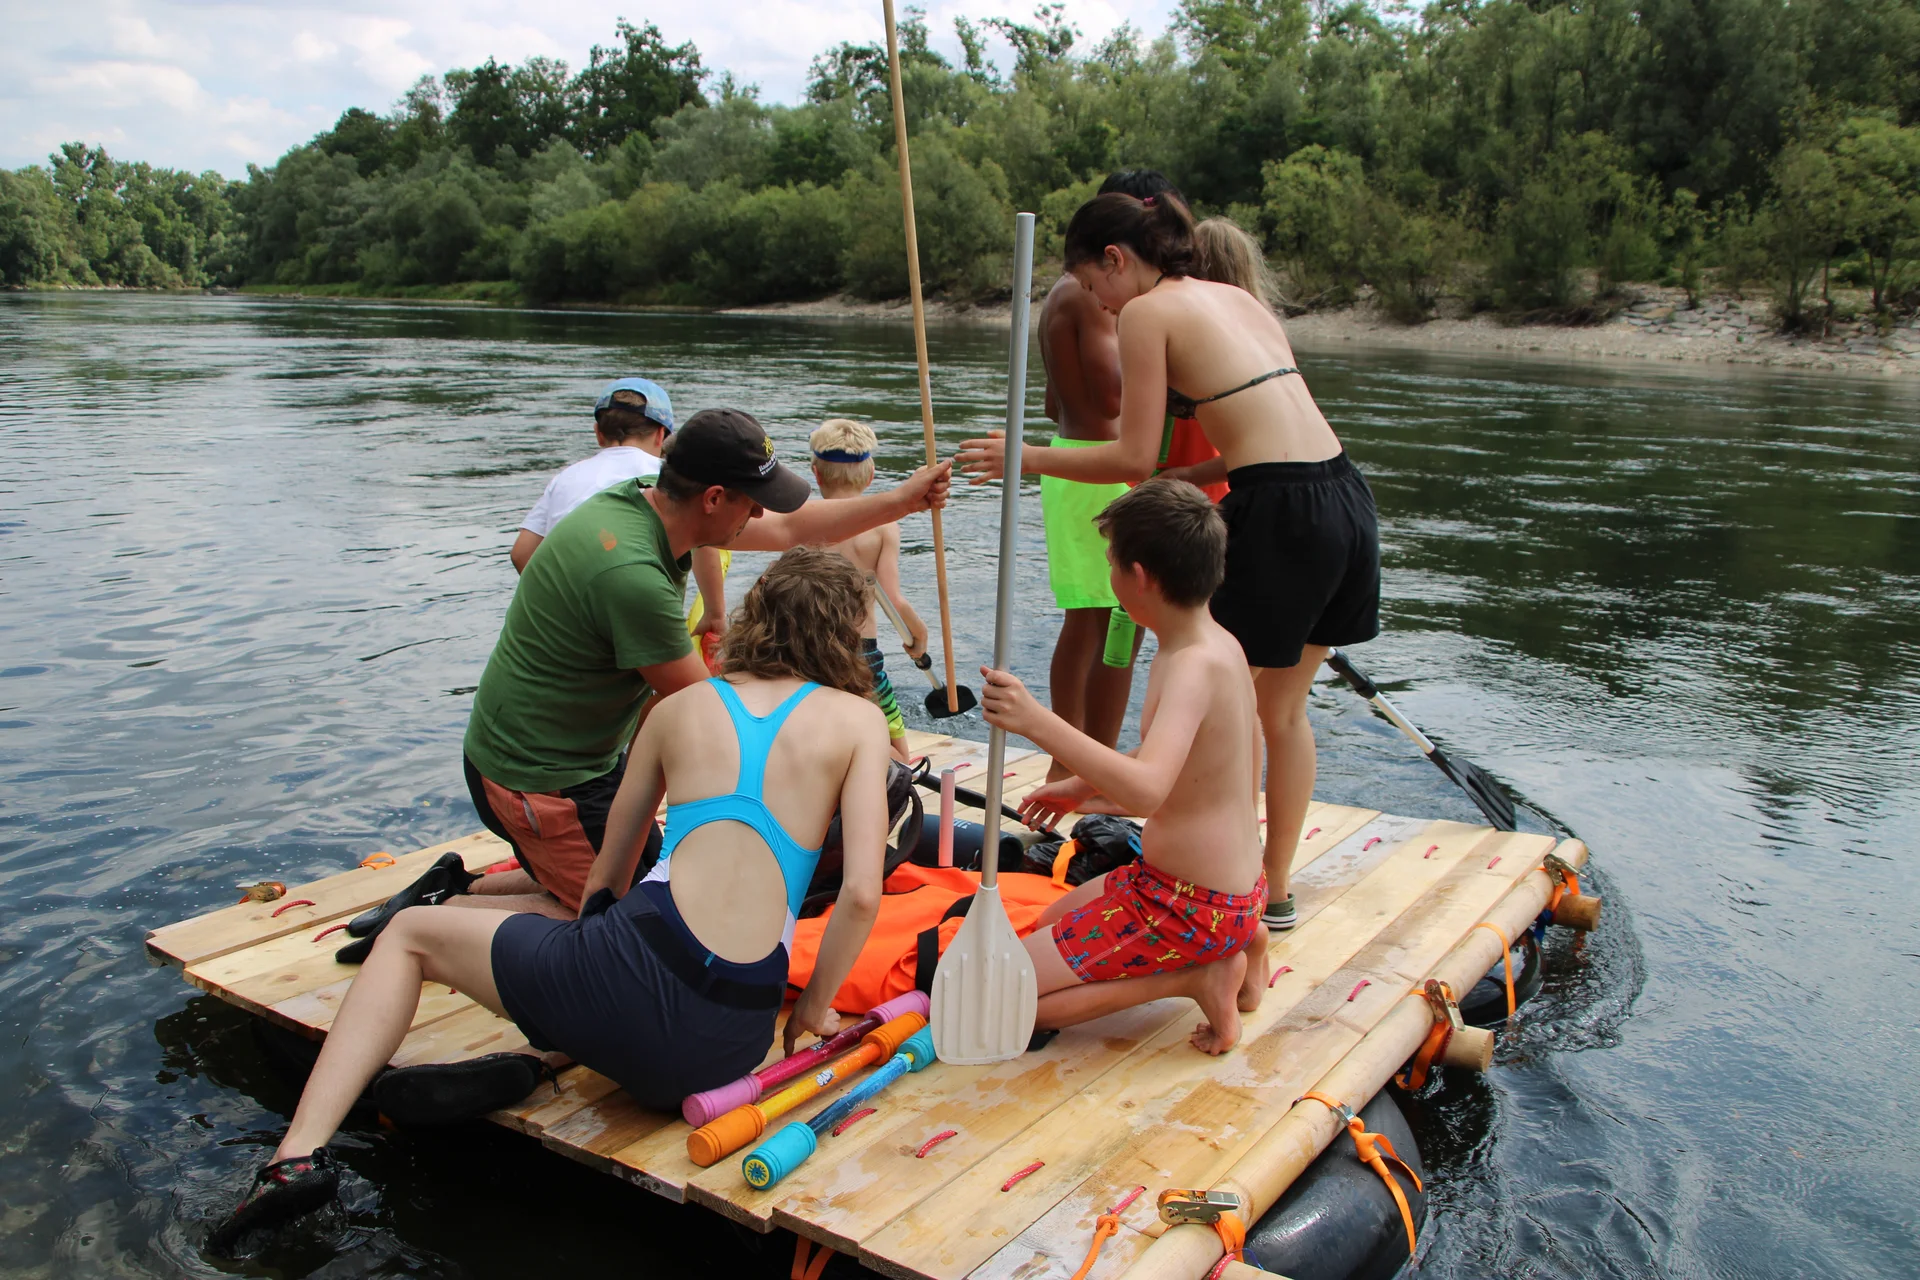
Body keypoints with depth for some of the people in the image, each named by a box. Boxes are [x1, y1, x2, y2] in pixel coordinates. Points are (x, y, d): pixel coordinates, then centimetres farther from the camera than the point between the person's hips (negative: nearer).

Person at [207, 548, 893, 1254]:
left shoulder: (679, 706, 14)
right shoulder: (857, 718, 7)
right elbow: (862, 894, -4)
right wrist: (814, 1009, 11)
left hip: (632, 971, 0)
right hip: (731, 1041, 1)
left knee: (409, 934, 22)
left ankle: (300, 1152, 6)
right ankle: (544, 1061, 4)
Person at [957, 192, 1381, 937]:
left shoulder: (1148, 311, -3)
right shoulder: (1236, 297, 20)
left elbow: (1135, 458, -6)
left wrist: (1028, 459, 5)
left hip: (1282, 514, -8)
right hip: (1347, 496, 8)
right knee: (1284, 709, 19)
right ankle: (1276, 888, 31)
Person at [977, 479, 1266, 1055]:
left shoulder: (1194, 667, -26)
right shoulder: (1220, 643, 4)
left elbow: (1146, 791, -42)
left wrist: (1039, 723, -44)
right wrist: (1082, 787, 25)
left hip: (1190, 904, -10)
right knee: (1053, 923, 34)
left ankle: (1196, 977, -6)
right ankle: (1236, 944, 17)